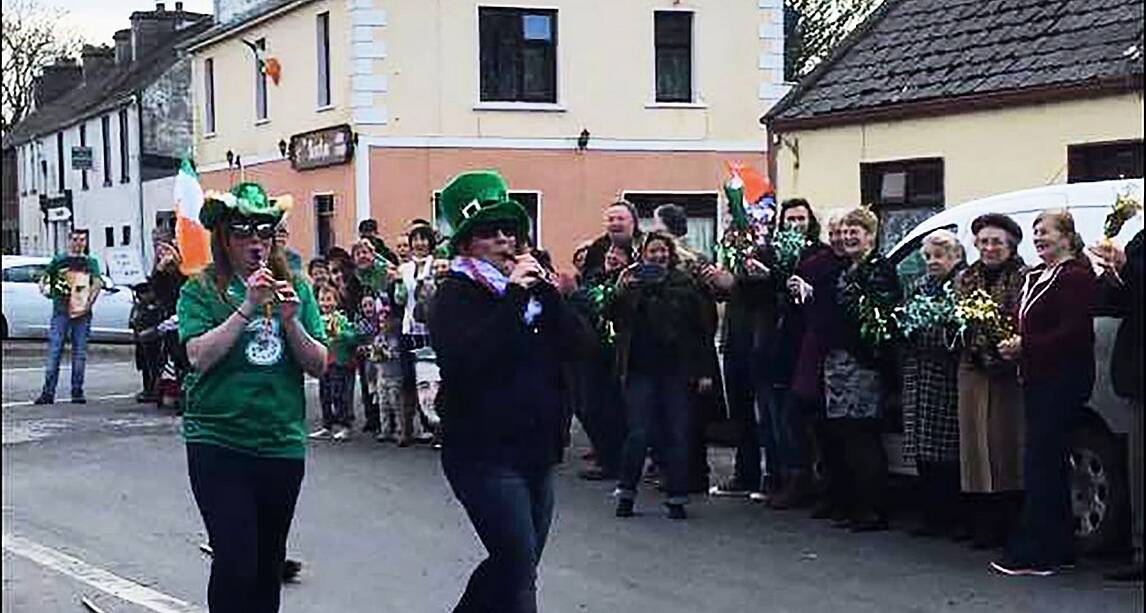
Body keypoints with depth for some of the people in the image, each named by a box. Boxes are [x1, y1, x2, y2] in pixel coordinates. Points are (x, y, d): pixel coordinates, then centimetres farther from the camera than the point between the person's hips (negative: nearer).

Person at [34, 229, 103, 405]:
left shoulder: (91, 262, 10)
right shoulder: (59, 260, 11)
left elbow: (98, 283, -3)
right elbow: (44, 278, 15)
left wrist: (88, 304, -13)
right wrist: (44, 289, -6)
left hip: (82, 313, 0)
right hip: (61, 311, 0)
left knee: (80, 353, 3)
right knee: (54, 351, -5)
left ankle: (77, 391, 9)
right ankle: (48, 392, -5)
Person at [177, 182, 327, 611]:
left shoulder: (295, 288, 6)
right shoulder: (201, 290, -2)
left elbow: (319, 366, 4)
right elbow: (199, 356, -14)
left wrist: (291, 320, -12)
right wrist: (247, 307, -18)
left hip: (282, 443, 4)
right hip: (218, 443, -4)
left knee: (269, 564, 13)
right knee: (235, 563, -11)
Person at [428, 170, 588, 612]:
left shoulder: (529, 287, 15)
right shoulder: (455, 295, -6)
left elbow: (576, 344, 4)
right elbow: (465, 360, -24)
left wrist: (544, 290, -7)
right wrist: (514, 297, -21)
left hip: (537, 452, 7)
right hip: (485, 455, -7)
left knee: (513, 566, 13)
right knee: (520, 568, -12)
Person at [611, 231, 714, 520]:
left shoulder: (685, 283, 5)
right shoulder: (630, 282, 7)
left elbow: (701, 329, 5)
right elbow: (615, 317, -3)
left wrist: (704, 370, 0)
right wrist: (621, 292, -19)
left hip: (677, 368, 0)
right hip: (641, 368, 0)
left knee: (677, 434, 2)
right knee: (639, 433, -4)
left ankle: (676, 496, 10)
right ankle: (626, 492, 10)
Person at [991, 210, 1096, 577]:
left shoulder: (1075, 277, -11)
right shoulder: (1035, 277, 18)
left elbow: (1074, 333, -19)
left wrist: (1025, 347, -19)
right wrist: (1013, 346, 5)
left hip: (1062, 381, -10)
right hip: (1038, 379, 10)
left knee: (1039, 462, -10)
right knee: (1051, 464, 13)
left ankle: (1034, 554, -7)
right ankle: (1059, 549, 21)